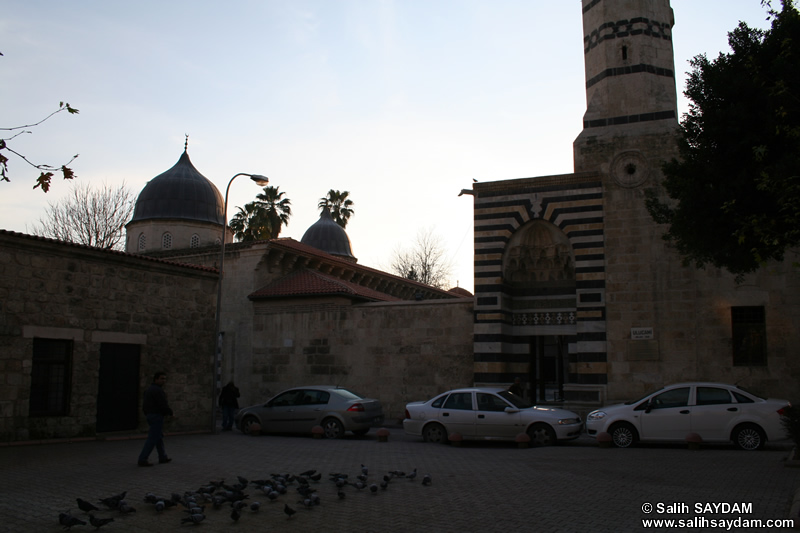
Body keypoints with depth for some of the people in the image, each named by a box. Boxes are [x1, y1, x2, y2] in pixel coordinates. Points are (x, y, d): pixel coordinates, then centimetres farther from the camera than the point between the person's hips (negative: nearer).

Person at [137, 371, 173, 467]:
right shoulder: (158, 390, -16)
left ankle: (163, 457, 25)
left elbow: (145, 404, 18)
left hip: (149, 415, 10)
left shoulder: (149, 389, 14)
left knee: (159, 437, 18)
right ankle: (143, 460, -9)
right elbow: (163, 404, -20)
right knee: (153, 438, -8)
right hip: (157, 416, -10)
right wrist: (170, 412, -1)